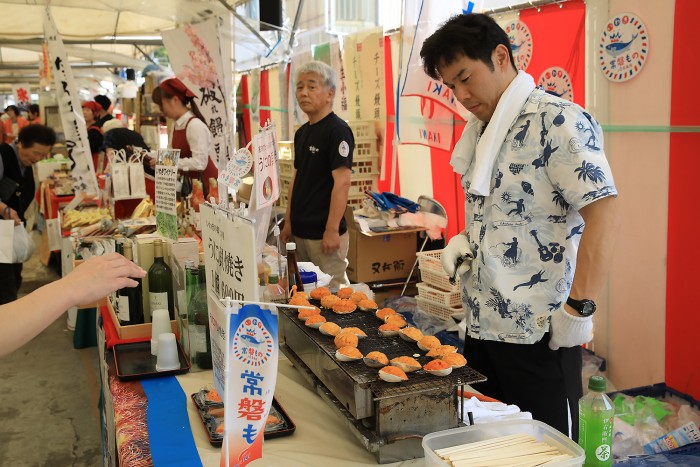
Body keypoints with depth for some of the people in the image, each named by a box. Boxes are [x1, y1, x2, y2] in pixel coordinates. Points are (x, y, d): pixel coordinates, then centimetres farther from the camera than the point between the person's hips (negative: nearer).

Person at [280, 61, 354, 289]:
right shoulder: (301, 133, 12)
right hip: (301, 231, 8)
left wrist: (332, 230, -22)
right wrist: (288, 221, 14)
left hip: (324, 233, -8)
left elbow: (342, 183, -19)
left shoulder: (337, 130, -13)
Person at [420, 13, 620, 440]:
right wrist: (465, 241, 4)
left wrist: (579, 308, -21)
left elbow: (603, 214, -19)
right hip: (483, 325, 8)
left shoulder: (558, 122, -13)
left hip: (540, 331, -8)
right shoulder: (482, 132, 12)